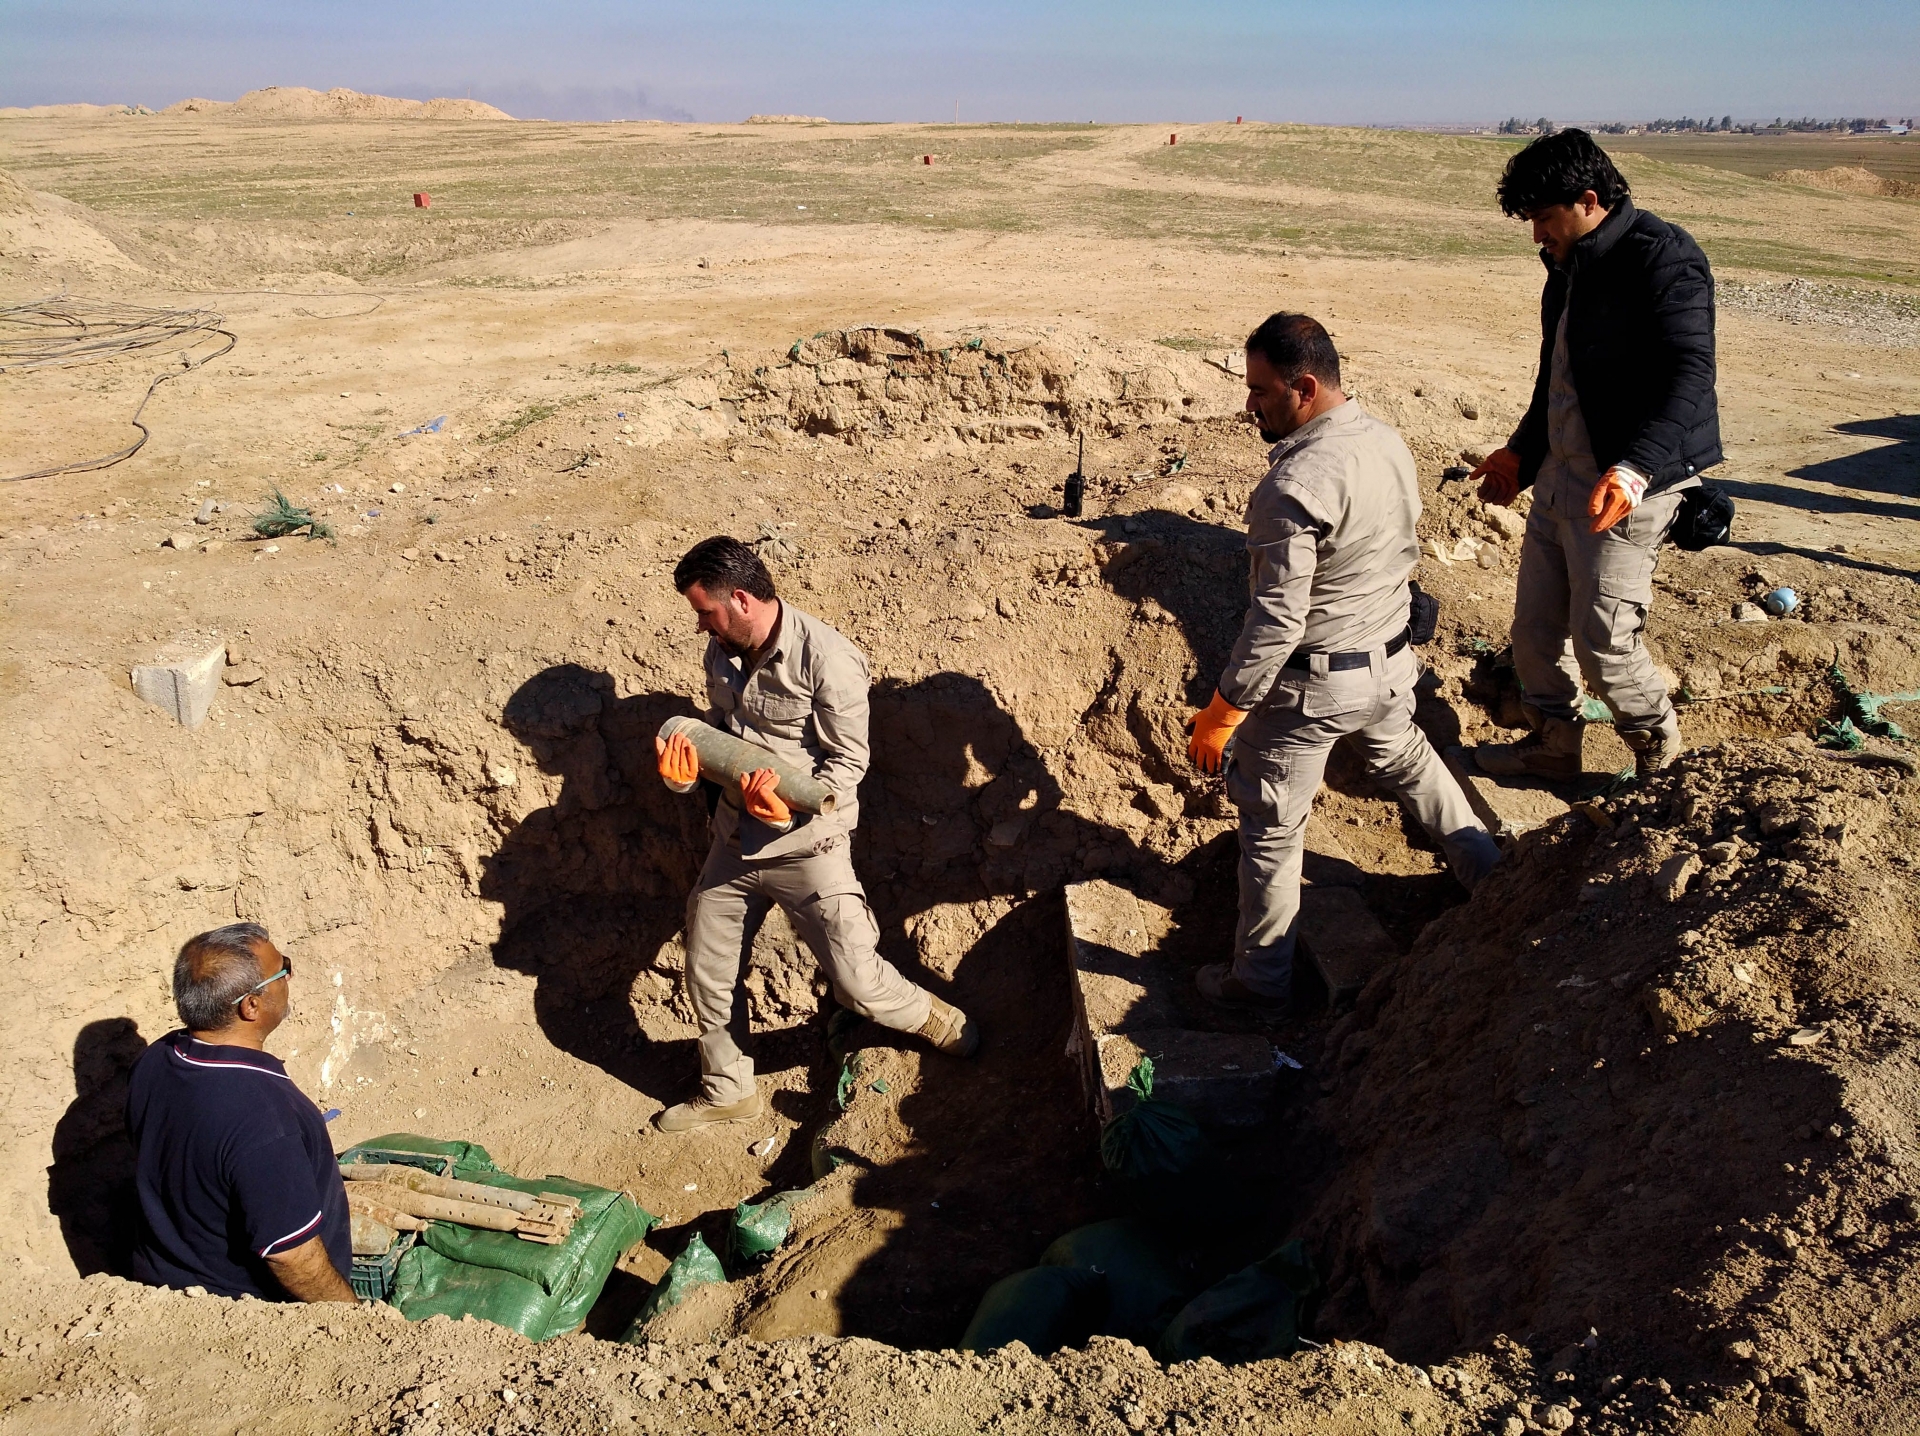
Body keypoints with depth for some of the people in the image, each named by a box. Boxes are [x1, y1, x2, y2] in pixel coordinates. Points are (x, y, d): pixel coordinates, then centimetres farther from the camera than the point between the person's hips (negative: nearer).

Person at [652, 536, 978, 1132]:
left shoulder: (827, 659, -22)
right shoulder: (722, 651, 0)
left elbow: (849, 761, -17)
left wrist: (791, 807, -34)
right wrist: (686, 765, -8)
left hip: (807, 847, -7)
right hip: (734, 841, 7)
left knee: (857, 982, -3)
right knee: (706, 976, 16)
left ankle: (929, 1016, 30)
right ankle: (727, 1090, 38)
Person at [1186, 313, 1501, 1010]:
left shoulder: (1294, 486, -29)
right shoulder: (1389, 442, -2)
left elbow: (1275, 621, -28)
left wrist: (1221, 715, -19)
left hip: (1308, 685, -8)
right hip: (1389, 661, 8)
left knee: (1271, 827, 9)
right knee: (1406, 760, 34)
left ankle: (1260, 978, 23)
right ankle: (1489, 873, 51)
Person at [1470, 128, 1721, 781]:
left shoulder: (1662, 257, -15)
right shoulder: (1572, 266, 13)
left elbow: (1689, 376, -26)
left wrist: (1635, 468, -39)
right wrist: (1521, 452, 28)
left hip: (1626, 486, -9)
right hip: (1559, 477, 9)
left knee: (1603, 641, -6)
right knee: (1535, 627, 12)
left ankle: (1661, 759, 18)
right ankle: (1552, 744, 31)